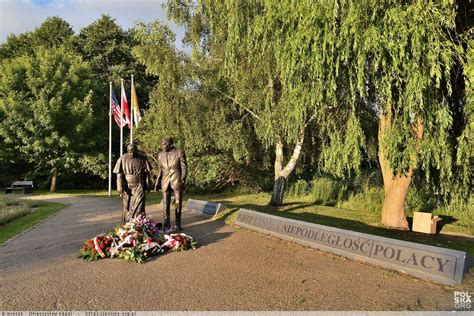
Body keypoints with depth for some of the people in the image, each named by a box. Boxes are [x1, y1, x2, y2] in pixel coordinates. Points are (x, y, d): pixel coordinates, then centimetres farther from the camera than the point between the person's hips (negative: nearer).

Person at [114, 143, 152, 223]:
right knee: (127, 206, 7)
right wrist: (120, 188, -8)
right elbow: (119, 174, -3)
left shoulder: (142, 158, -1)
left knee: (139, 204, -8)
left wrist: (148, 186, 3)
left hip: (139, 186, 0)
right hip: (127, 186, 1)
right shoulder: (123, 159, -3)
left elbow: (147, 173, 4)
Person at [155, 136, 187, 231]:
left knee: (178, 203, 6)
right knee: (166, 204, 1)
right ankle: (167, 224, 11)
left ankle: (178, 223, 20)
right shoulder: (160, 155, 8)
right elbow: (160, 170, 15)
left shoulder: (180, 152, -5)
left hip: (177, 181, -3)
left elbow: (184, 168, -5)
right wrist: (157, 183, 10)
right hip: (165, 182, 3)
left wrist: (182, 181, -13)